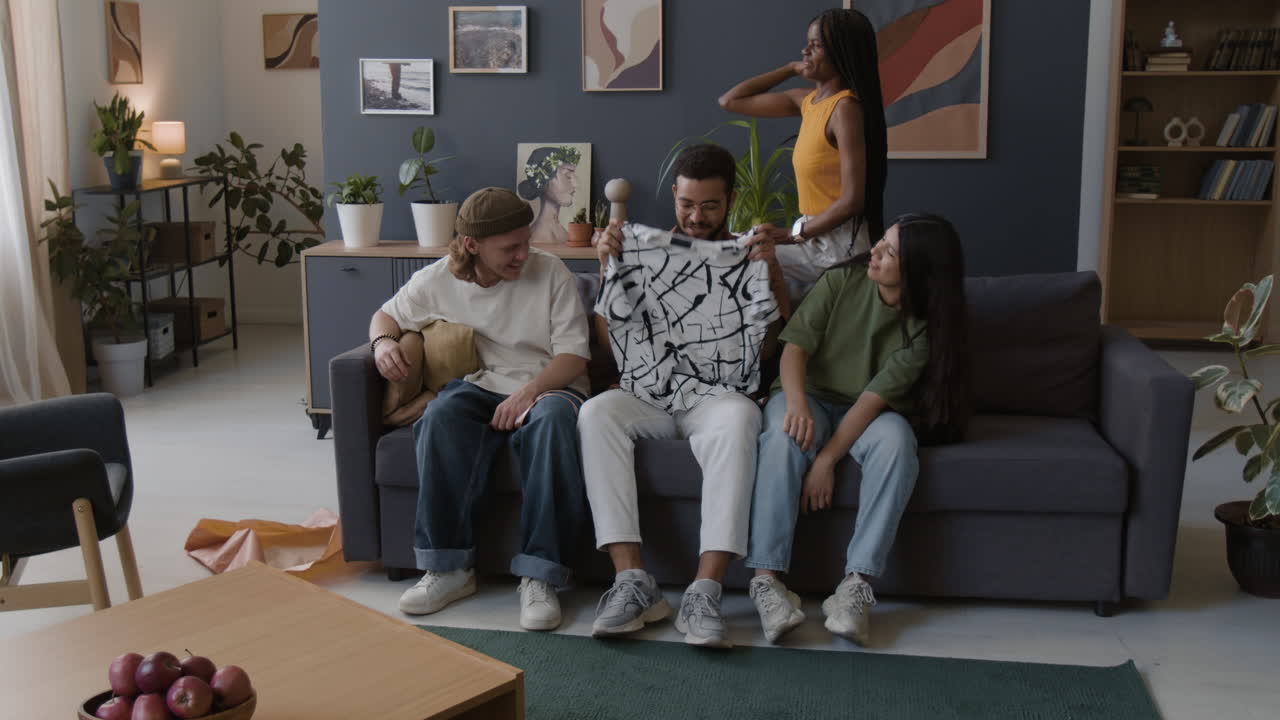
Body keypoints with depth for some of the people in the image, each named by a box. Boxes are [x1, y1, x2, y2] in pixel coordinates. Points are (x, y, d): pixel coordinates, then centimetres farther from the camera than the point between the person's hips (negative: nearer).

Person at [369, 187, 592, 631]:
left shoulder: (550, 272, -3)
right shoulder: (437, 281, 4)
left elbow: (573, 356, -5)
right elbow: (387, 315, 21)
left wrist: (530, 390, -24)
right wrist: (383, 342, -4)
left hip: (546, 388, -2)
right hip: (479, 389, 2)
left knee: (552, 418, -39)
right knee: (441, 417, -34)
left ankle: (540, 576, -38)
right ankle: (449, 568, -27)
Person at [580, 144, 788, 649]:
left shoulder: (750, 258, 14)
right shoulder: (642, 249, 16)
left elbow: (772, 340, 5)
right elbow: (606, 334, 13)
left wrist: (770, 269, -5)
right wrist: (609, 267, 1)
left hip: (717, 396, -1)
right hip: (647, 395, 2)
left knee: (738, 417, -37)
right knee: (596, 412, -31)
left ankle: (705, 591, -42)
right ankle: (632, 580, -35)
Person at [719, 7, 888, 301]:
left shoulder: (846, 107, -18)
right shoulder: (805, 101, 6)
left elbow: (852, 200, -22)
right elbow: (730, 102, 13)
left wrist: (792, 235, -18)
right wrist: (790, 69, 9)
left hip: (839, 243, -8)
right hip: (815, 237, 8)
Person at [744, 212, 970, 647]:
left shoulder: (924, 329, -11)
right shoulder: (842, 282, -8)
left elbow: (876, 397, -19)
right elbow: (795, 346, -12)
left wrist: (827, 459, -27)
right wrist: (796, 403, -33)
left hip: (869, 414, 0)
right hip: (811, 396, 0)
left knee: (896, 440, -35)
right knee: (785, 435, -35)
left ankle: (855, 586, -37)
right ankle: (766, 579, -38)